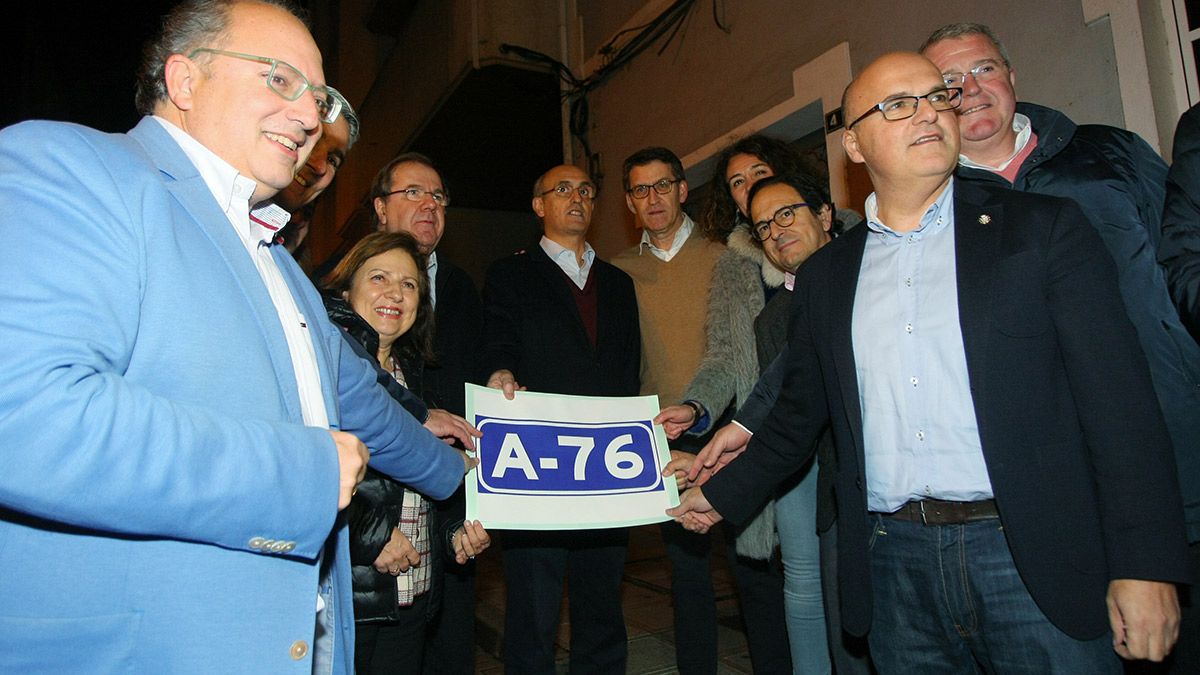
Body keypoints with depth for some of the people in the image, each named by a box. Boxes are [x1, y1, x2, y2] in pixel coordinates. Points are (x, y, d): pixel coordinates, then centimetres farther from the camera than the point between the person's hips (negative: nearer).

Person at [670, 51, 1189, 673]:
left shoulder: (1043, 228, 2)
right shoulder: (825, 274, 9)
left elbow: (1118, 398, -4)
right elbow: (800, 413, 16)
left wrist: (1144, 566, -9)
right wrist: (724, 494, 15)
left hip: (1035, 556, -2)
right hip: (892, 560, 3)